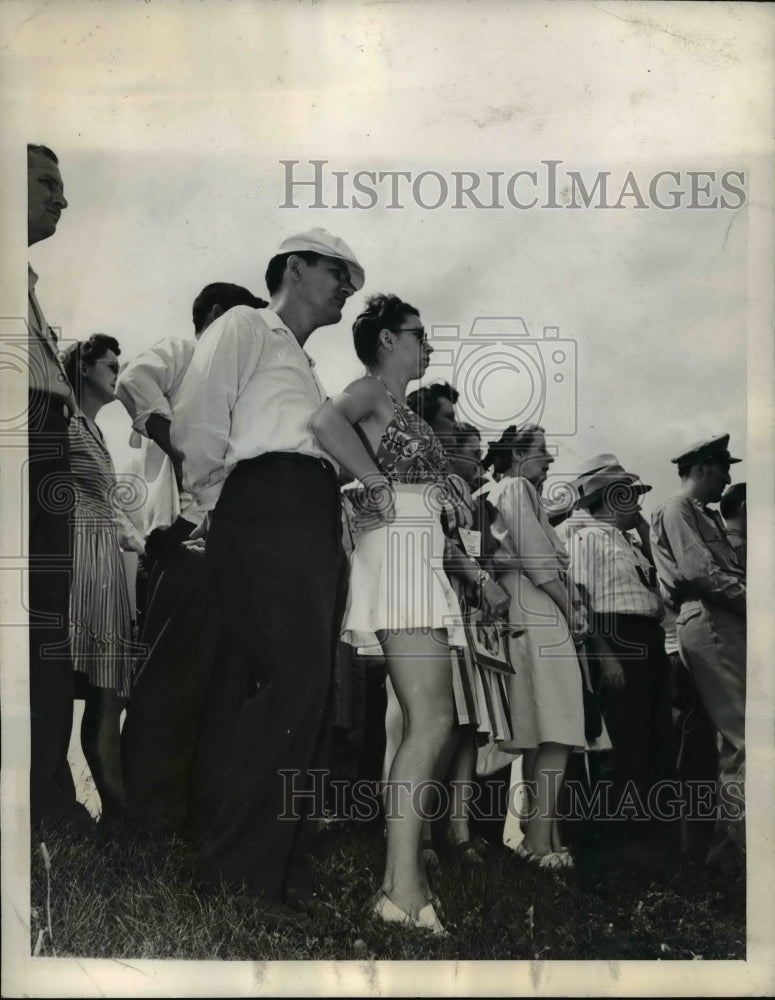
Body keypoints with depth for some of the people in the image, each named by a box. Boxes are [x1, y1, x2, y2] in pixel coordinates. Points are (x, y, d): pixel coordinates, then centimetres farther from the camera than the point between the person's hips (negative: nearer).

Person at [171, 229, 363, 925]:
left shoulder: (307, 370, 35)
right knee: (294, 679, -21)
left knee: (307, 693, 2)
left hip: (315, 524, 9)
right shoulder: (245, 327, 10)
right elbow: (195, 424, -6)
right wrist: (222, 499, -2)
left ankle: (284, 873, 6)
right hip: (268, 508, -9)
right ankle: (236, 876, -17)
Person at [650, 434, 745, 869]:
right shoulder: (677, 510, -1)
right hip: (709, 621, -9)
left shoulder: (708, 516, 27)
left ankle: (728, 847, 14)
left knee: (735, 737, 8)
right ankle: (740, 841, -14)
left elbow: (729, 568, 20)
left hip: (725, 621, 9)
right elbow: (700, 572, -14)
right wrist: (746, 599, -13)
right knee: (743, 736, -14)